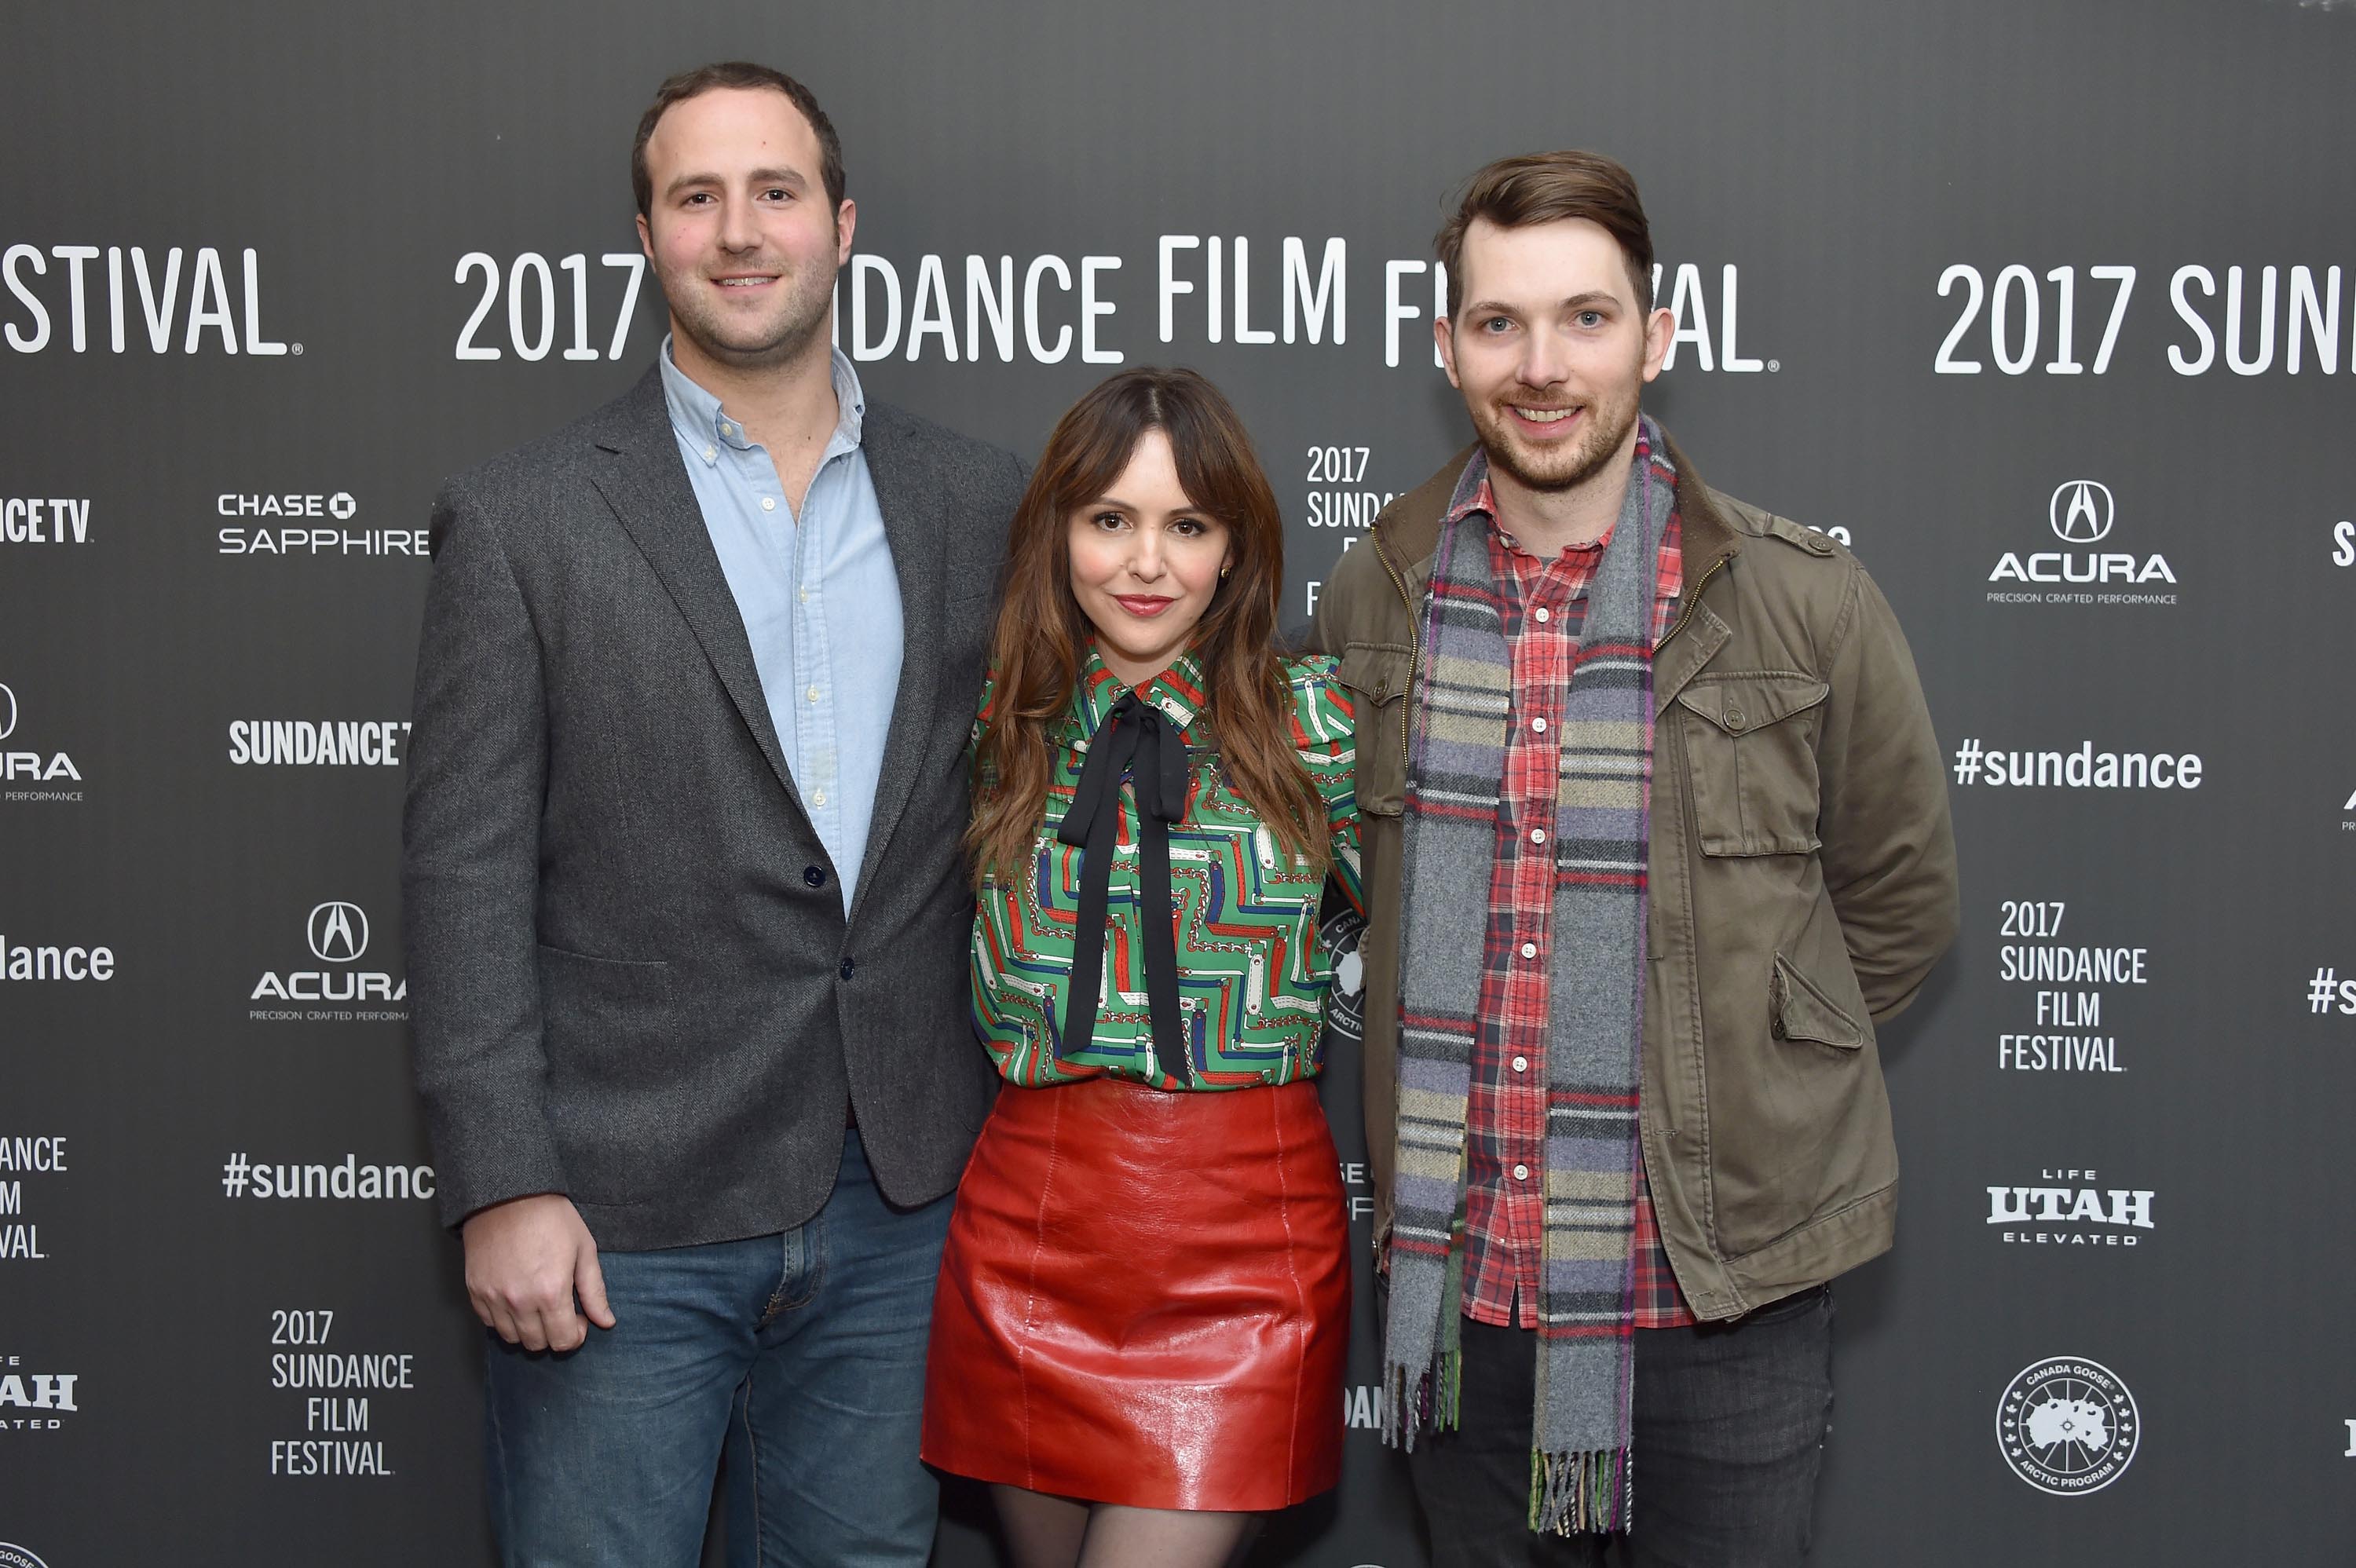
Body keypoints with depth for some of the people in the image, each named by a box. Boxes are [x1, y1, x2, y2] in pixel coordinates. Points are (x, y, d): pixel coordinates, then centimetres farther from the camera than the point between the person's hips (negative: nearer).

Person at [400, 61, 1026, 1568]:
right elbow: (468, 868, -6)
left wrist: (1019, 1139, 7)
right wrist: (505, 1187, -11)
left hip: (899, 1210, 3)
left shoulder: (977, 501, 7)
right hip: (625, 1217, -3)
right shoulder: (523, 519, -3)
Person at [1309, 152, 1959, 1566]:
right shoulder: (1373, 596, 1)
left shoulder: (1806, 603, -9)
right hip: (1456, 1276, 3)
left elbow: (1900, 901, 4)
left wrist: (1746, 1082, 5)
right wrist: (1495, 1076, 11)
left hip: (1726, 1290, -3)